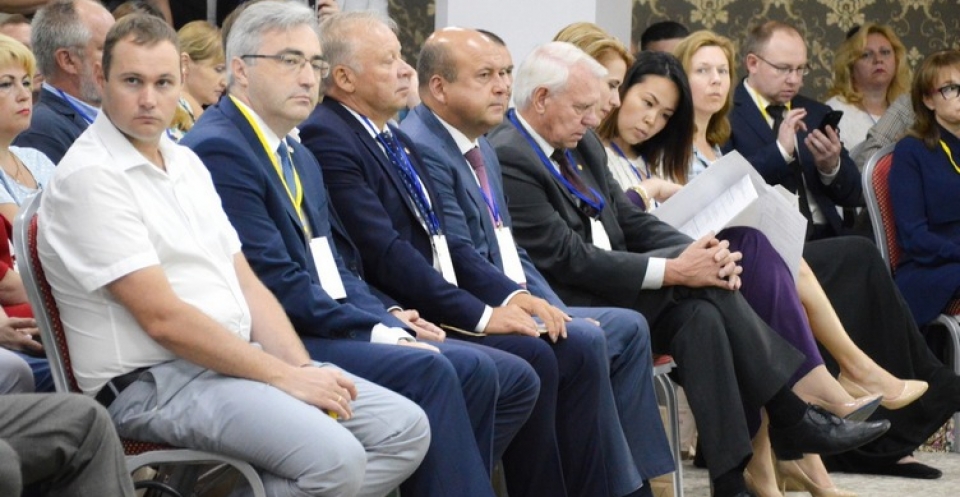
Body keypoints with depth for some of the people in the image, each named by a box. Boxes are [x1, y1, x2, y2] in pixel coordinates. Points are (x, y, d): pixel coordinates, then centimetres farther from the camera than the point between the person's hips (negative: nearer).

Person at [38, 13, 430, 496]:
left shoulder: (185, 162, 14)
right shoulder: (88, 179, -13)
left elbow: (246, 284, 14)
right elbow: (163, 318, -18)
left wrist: (304, 368, -4)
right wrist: (286, 377, -16)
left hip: (238, 359, 9)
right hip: (156, 381, -9)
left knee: (407, 429, -1)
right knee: (335, 458, -28)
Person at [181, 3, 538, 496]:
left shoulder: (301, 157, 20)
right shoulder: (218, 150, -11)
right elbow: (272, 279, -17)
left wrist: (389, 321, 2)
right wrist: (375, 330, -15)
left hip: (331, 328, 10)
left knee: (513, 379, -1)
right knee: (429, 371, -30)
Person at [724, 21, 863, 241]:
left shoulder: (817, 113, 17)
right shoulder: (725, 116, -1)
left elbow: (854, 196, 16)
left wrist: (832, 166, -3)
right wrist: (780, 151, -18)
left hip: (826, 236, 5)